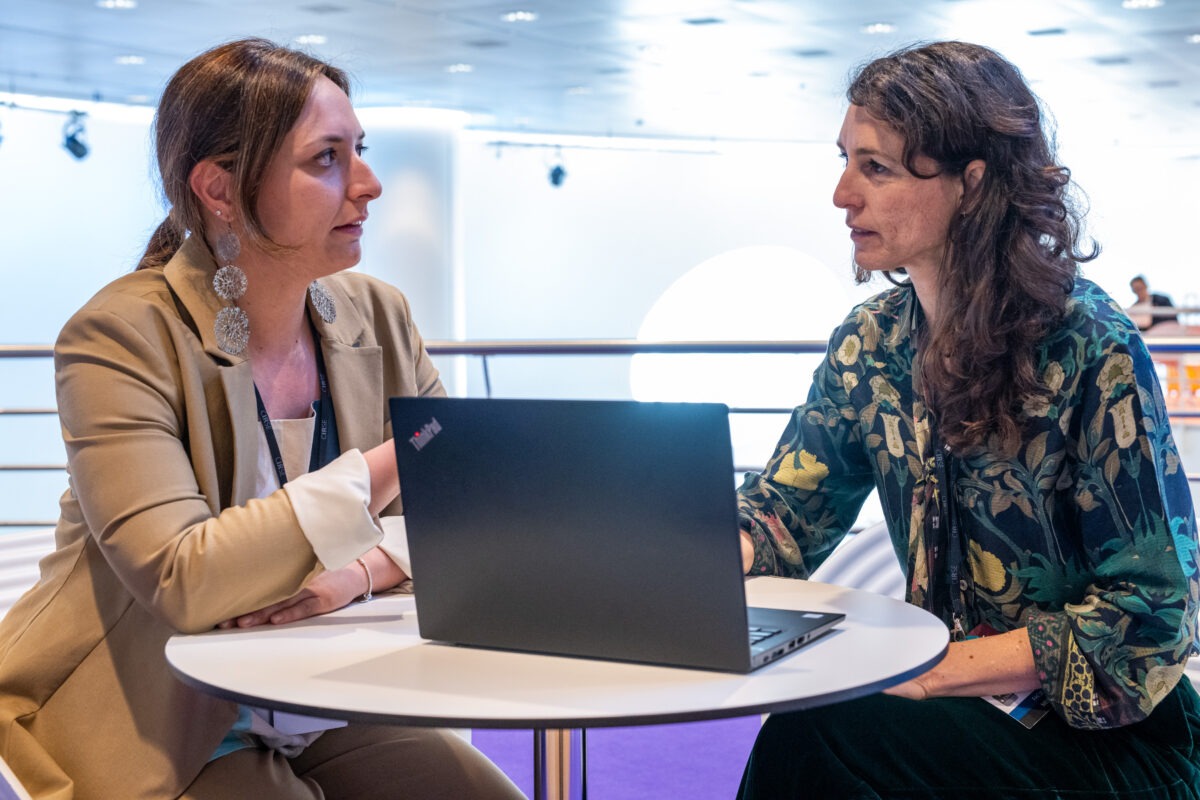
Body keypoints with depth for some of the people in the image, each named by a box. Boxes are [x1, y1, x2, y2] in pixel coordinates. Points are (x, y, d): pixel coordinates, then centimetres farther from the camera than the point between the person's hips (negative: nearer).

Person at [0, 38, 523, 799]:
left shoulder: (378, 316, 2)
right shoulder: (118, 337, -16)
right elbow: (180, 581, -27)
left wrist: (364, 568, -17)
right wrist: (388, 467, -28)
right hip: (164, 734, -5)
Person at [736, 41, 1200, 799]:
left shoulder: (1092, 352, -17)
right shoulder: (871, 344, 2)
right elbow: (780, 515, 4)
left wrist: (928, 673, -24)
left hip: (1107, 738, -4)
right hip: (953, 708, 5)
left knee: (824, 731, -27)